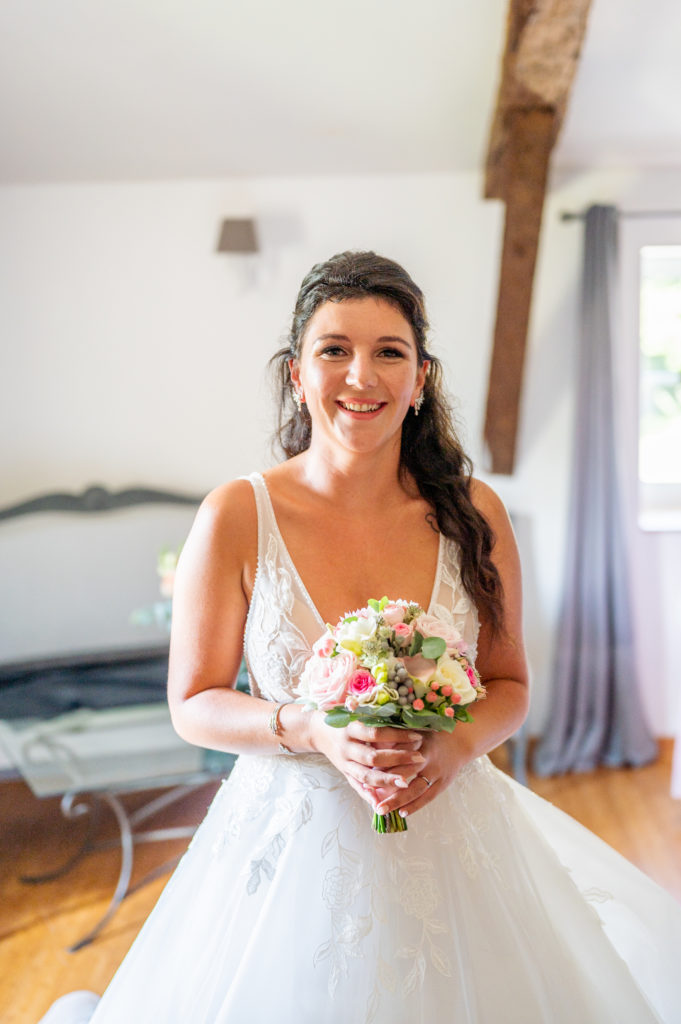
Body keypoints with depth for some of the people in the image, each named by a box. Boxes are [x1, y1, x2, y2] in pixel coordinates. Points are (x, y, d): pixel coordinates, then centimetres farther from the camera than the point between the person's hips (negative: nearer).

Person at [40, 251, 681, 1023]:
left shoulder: (472, 513, -7)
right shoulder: (236, 517, -13)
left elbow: (509, 685, 4)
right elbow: (193, 705, -5)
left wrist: (456, 748, -16)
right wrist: (312, 729, -21)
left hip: (450, 830, 2)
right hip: (292, 842, -1)